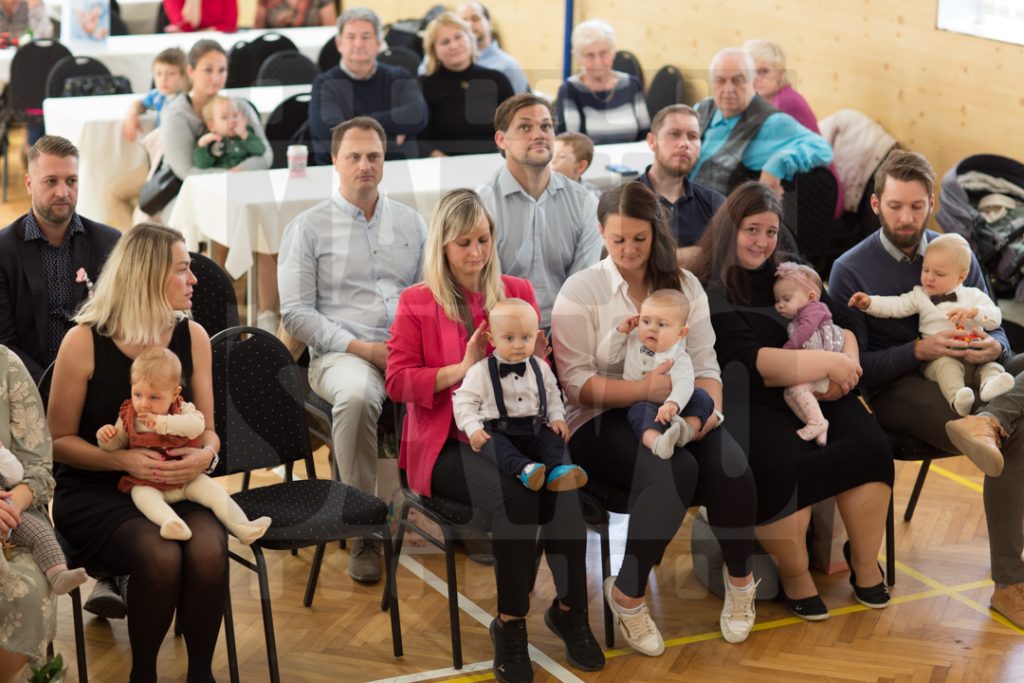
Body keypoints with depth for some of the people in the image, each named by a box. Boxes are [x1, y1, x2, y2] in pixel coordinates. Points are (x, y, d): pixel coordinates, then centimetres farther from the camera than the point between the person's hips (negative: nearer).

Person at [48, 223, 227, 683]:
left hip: (174, 486, 3)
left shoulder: (192, 337, 2)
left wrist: (205, 455, -15)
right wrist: (123, 460, -20)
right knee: (160, 557, -33)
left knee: (209, 551, -30)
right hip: (95, 491, -3)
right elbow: (59, 440, -3)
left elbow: (207, 429, 10)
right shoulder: (85, 341, -9)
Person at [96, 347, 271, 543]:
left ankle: (243, 529, -17)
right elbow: (116, 446, 8)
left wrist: (162, 423, -36)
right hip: (147, 483, -1)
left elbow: (197, 424, -28)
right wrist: (106, 438, -17)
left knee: (211, 489, -16)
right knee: (141, 495, -32)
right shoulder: (128, 417, -1)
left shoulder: (182, 410, -6)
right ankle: (171, 522, -56)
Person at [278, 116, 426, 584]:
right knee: (356, 395, -40)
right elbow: (295, 313, 0)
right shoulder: (308, 227, 8)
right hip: (340, 353, -3)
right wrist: (361, 348, -10)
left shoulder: (411, 223, 19)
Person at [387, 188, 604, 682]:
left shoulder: (517, 291, 14)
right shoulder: (416, 303, 5)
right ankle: (509, 624, -14)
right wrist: (463, 368, -15)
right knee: (516, 494, -32)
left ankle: (570, 609, -10)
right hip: (447, 443, -3)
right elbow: (397, 382, -3)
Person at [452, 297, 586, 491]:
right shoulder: (481, 371, -4)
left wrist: (557, 418, 3)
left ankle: (558, 469, -41)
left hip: (534, 429, 4)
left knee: (554, 438, -19)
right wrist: (473, 429, -16)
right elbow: (464, 401, -4)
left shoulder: (540, 368, 9)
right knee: (495, 445, -33)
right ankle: (524, 469, -54)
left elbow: (552, 396, 21)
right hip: (497, 430, -4)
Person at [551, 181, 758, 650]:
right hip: (602, 421, -4)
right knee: (676, 470, -34)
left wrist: (708, 407, -16)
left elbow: (705, 365, 7)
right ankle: (628, 594, -14)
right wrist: (643, 389, -23)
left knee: (731, 466, -28)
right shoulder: (581, 291, -2)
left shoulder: (683, 285, 11)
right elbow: (575, 383, -9)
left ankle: (740, 579, -1)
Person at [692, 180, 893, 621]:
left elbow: (842, 324, 17)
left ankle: (865, 561, -2)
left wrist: (848, 363, -6)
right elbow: (750, 363, -12)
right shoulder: (709, 294, -1)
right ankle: (794, 575, -7)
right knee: (781, 466, -34)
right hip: (749, 406, -5)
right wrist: (828, 363, -12)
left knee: (871, 447, -24)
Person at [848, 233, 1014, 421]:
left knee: (991, 364, -25)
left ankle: (990, 385, -53)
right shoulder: (920, 296, 13)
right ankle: (957, 397, -54)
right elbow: (894, 306, 1)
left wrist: (972, 312, -15)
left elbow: (995, 318, 3)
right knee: (945, 364, -34)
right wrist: (869, 303, -16)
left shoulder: (973, 296, 14)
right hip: (939, 357, -2)